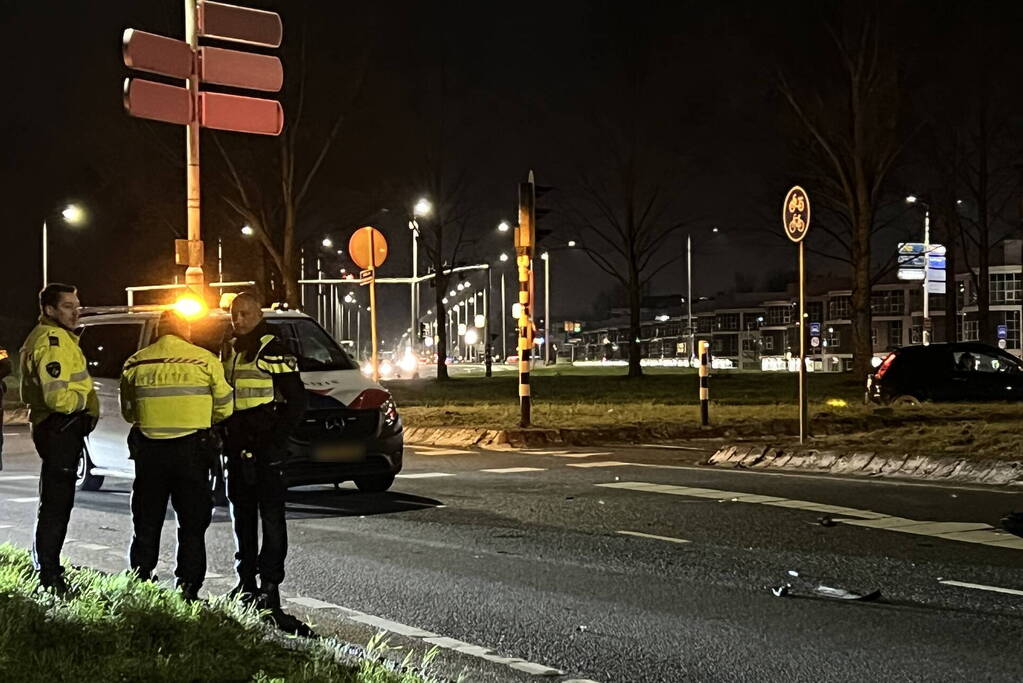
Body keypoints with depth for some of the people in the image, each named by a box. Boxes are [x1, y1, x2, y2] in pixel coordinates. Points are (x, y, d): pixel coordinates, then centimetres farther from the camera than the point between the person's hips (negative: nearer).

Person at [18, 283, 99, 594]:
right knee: (56, 503, -7)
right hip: (61, 428, -11)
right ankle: (49, 578, -3)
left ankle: (46, 569, 31)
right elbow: (58, 398, -28)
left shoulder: (42, 337, 18)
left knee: (55, 501, 20)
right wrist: (84, 400, -9)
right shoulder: (53, 341, -18)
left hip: (55, 429, 11)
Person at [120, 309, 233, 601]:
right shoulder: (205, 360, -3)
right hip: (191, 449, -2)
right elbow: (224, 407, 2)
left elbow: (128, 411, 11)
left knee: (147, 523, 13)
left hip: (148, 450, 2)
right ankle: (188, 586, 1)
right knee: (192, 524, 5)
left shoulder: (135, 363, 4)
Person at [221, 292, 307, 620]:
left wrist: (276, 441, -16)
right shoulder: (230, 352, 16)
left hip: (265, 448, -8)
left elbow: (297, 400, -11)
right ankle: (246, 581, 20)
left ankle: (270, 584, -4)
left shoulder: (273, 351, -8)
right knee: (243, 515, 12)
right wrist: (224, 438, 12)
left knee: (271, 516, -5)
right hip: (238, 447, 8)